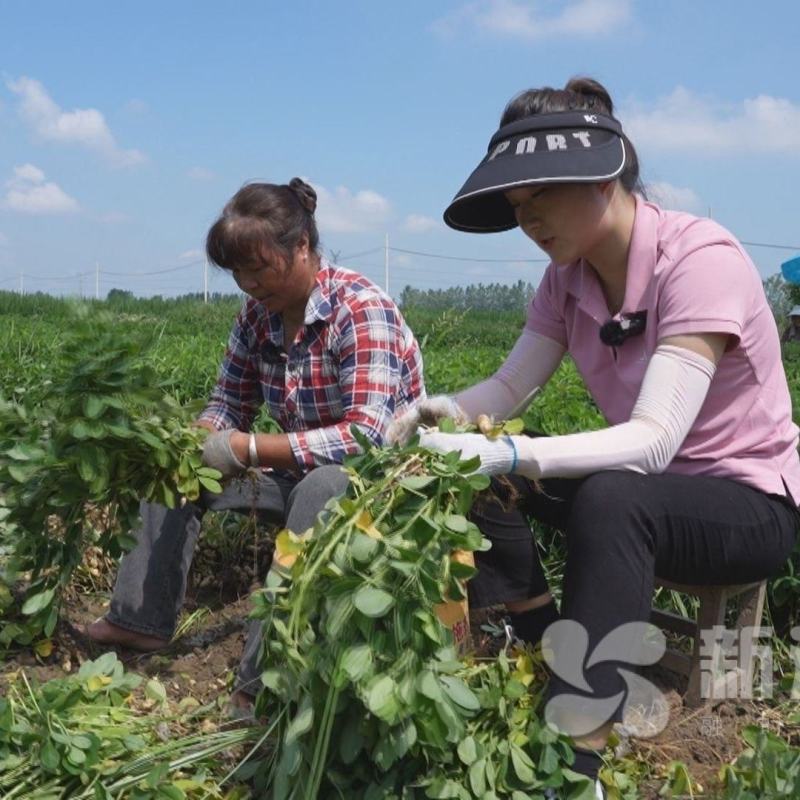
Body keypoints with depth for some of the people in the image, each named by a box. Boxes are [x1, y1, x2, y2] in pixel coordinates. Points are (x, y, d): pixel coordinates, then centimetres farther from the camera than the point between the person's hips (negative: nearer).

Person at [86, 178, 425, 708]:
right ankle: (141, 619, 6)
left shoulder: (362, 311, -22)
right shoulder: (257, 316, -1)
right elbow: (229, 405, 7)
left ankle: (267, 681, -34)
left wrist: (246, 449, -31)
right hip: (301, 476, 8)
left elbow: (365, 436, -31)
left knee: (322, 487, -39)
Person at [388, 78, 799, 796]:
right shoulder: (568, 277, -3)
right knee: (474, 477, -9)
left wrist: (507, 455, -44)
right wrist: (445, 410, -26)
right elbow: (510, 388, -5)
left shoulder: (700, 258, -26)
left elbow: (653, 440, -35)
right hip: (645, 483, 7)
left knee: (608, 501, -38)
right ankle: (544, 653, -3)